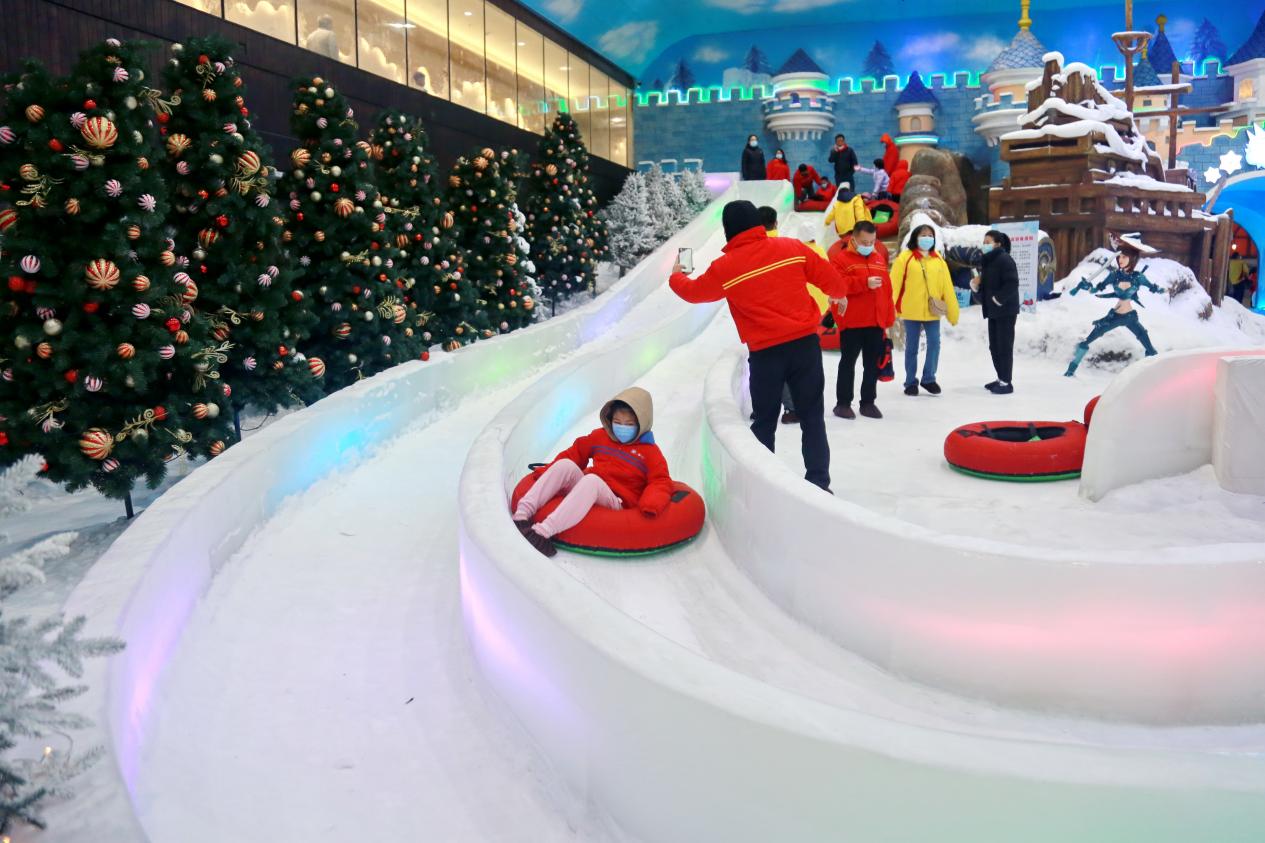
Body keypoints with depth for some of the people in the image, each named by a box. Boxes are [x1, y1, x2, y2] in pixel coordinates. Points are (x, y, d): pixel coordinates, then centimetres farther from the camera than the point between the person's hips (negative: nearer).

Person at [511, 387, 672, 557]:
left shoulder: (650, 451, 5)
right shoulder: (600, 436, 19)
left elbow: (661, 482, -5)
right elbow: (576, 453, 23)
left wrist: (651, 505, -26)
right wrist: (546, 472, 13)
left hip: (615, 501, -5)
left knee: (591, 480, -37)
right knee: (565, 464, -22)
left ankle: (543, 531, -53)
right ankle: (523, 513, -34)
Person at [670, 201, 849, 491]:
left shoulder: (725, 267, -4)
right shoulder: (791, 247, 0)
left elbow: (694, 291, 12)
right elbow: (829, 276, 5)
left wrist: (676, 276, 34)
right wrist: (839, 292, 28)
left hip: (765, 352, -1)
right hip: (805, 342, 2)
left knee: (764, 422, 13)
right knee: (812, 417, 9)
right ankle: (818, 482, 6)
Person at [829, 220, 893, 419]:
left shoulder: (879, 259, 13)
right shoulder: (841, 258, -4)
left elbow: (887, 289, 13)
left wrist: (888, 318, 9)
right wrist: (865, 283, -24)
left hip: (876, 322, 5)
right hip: (851, 322, -5)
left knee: (873, 364, 9)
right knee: (848, 362, 2)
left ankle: (868, 402, 19)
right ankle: (843, 403, 8)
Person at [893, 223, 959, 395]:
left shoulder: (938, 260, 9)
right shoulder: (905, 258, -3)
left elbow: (947, 287, 8)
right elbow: (895, 284, -6)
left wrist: (953, 311, 6)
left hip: (932, 311, 3)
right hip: (911, 311, -3)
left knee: (934, 343, -2)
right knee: (912, 347, 6)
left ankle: (929, 378, 15)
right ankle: (911, 382, 17)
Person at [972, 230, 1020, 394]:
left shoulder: (1004, 259, -13)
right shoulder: (987, 261, 16)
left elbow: (1012, 283, -24)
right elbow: (985, 286, 22)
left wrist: (998, 299, -20)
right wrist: (975, 285, 2)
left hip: (1005, 311, -10)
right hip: (993, 311, 10)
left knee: (1004, 346, -7)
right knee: (994, 346, 13)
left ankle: (1006, 382, -3)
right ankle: (1001, 379, 24)